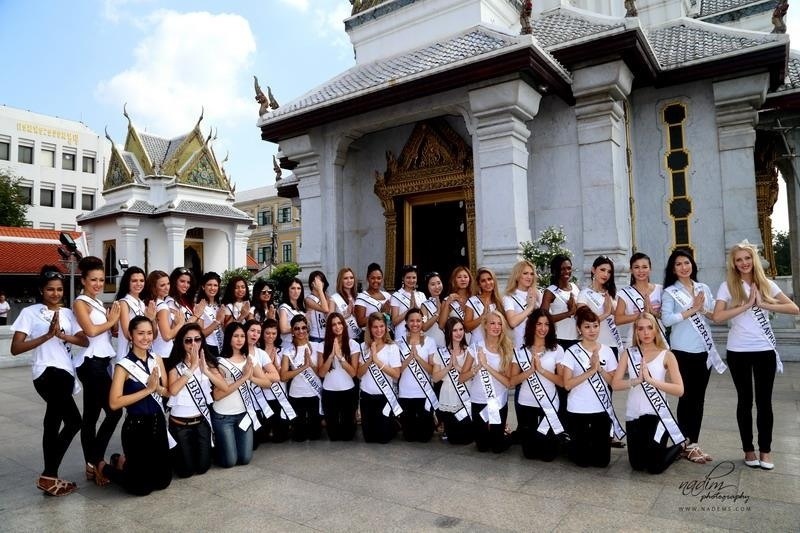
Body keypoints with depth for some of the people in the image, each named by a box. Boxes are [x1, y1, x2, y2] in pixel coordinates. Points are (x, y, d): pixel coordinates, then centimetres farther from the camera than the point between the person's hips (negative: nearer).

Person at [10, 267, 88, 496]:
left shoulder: (68, 313, 14)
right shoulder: (30, 312, 0)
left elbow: (85, 341, 1)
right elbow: (15, 348, -8)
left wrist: (62, 335, -14)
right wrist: (47, 335, -17)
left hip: (66, 374, 6)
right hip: (47, 373, -6)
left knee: (53, 423, 12)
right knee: (74, 421, -13)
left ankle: (50, 476, 22)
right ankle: (48, 476, 1)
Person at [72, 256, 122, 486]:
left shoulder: (99, 303, 17)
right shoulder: (80, 303, -7)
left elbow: (110, 331, 12)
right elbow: (91, 331, -21)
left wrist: (113, 320, -7)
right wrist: (111, 321, -6)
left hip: (103, 362, 8)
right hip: (91, 363, -8)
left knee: (92, 415, 11)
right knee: (114, 411, -10)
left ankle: (92, 465, 18)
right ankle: (95, 462, 1)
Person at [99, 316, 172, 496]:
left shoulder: (157, 361, 4)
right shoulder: (124, 365, -12)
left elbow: (169, 392, 6)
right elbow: (114, 402, -20)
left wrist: (157, 387, -15)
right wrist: (148, 389, -20)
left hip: (158, 424, 6)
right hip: (136, 427, -6)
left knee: (163, 480, 13)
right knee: (141, 486, 3)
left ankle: (123, 462, 35)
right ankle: (104, 468, 29)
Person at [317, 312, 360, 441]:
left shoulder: (353, 344, -4)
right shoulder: (323, 345, -1)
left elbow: (353, 372, -11)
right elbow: (321, 373, -8)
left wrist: (340, 356, -20)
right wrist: (332, 354, -17)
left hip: (348, 391, -1)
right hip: (329, 392, 1)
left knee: (348, 427, 11)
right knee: (332, 428, 12)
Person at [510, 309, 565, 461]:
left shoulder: (557, 349, -3)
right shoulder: (521, 350, -1)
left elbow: (562, 381, -7)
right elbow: (512, 381, -5)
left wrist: (541, 369, -18)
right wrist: (530, 370, -19)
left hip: (549, 405, -1)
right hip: (526, 404, 1)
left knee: (548, 454, 6)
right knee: (530, 453, 10)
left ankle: (551, 439, 38)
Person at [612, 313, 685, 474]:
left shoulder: (667, 355, -4)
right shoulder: (629, 353, 1)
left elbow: (679, 390, -13)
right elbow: (615, 384, -6)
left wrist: (651, 380, -23)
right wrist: (637, 380, -22)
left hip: (658, 414, -3)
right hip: (634, 414, 3)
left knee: (654, 467, 3)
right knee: (637, 465, 11)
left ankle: (680, 447, 32)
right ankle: (650, 450, 43)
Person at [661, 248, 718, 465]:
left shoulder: (704, 288, 11)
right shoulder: (670, 292, -3)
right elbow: (666, 319, -14)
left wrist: (704, 310, -8)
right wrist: (692, 309, -14)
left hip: (704, 350, 5)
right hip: (682, 351, -4)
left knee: (699, 397, 9)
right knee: (686, 397, 1)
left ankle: (694, 442, 19)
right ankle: (687, 444, 11)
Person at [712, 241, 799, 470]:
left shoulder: (767, 284, 6)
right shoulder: (728, 286, -2)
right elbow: (717, 316, -14)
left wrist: (763, 304, -11)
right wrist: (746, 305, -16)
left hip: (765, 350, 2)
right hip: (738, 351, -1)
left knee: (764, 400, 5)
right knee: (745, 400, 8)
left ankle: (765, 449, 18)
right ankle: (748, 449, 19)